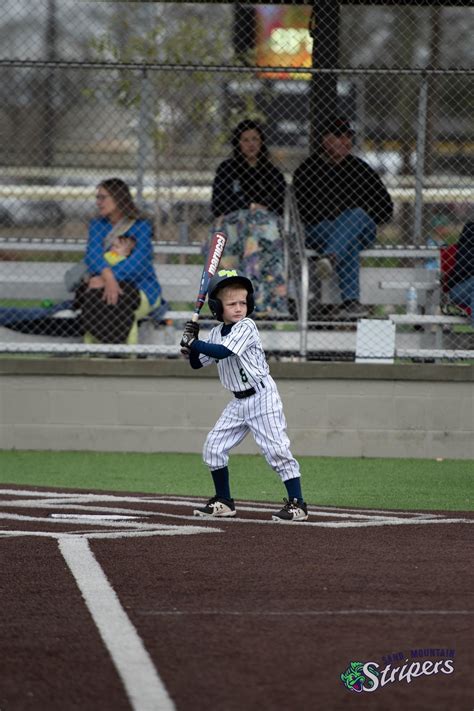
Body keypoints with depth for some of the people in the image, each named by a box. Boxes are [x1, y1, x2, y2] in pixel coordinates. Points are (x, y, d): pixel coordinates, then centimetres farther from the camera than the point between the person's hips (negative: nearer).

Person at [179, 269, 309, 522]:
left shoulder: (246, 327, -15)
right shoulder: (216, 332, 8)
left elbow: (223, 351, -28)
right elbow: (197, 363, 13)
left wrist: (193, 342, -21)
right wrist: (191, 346, -7)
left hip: (262, 396, -8)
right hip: (239, 402, 8)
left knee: (276, 449, -12)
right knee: (213, 447, 6)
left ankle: (297, 503, -9)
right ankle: (223, 501, 18)